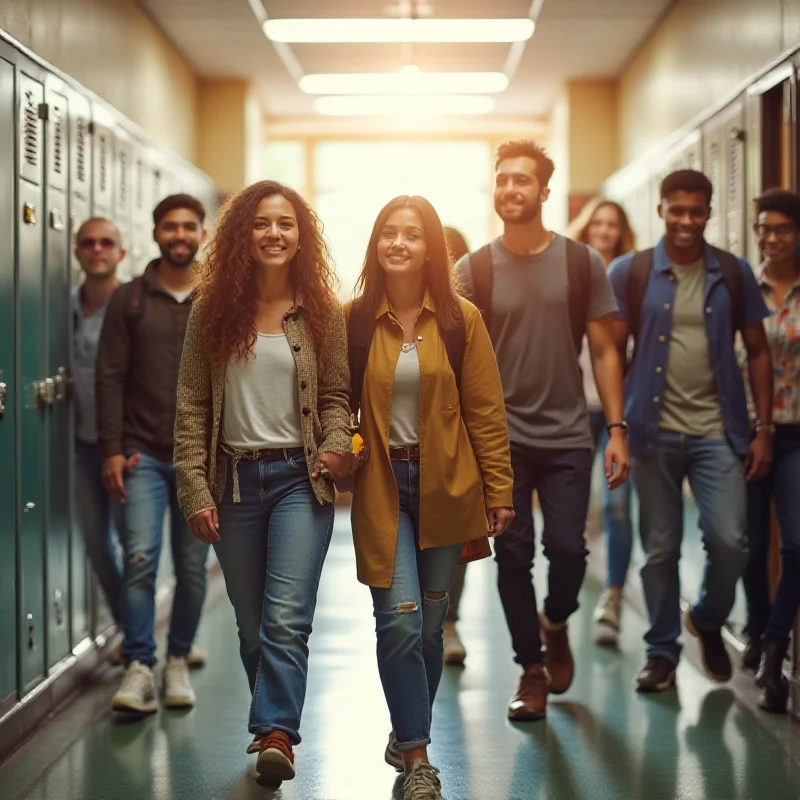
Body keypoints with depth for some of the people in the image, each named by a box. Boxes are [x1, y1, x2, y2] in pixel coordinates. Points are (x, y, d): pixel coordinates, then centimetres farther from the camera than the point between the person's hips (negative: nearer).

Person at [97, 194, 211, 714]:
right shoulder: (129, 300, 3)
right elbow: (111, 377, 1)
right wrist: (112, 449, -6)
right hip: (143, 455, -1)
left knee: (192, 568, 6)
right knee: (140, 558, -12)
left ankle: (179, 661, 20)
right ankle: (139, 666, -5)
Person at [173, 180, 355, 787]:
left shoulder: (322, 313, 2)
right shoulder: (213, 312, 3)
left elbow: (336, 396, 7)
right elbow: (191, 407, 2)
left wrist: (336, 445, -13)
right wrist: (195, 491, -4)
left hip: (300, 478, -2)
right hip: (234, 481, 2)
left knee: (287, 618, -15)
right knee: (252, 624, 10)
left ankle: (276, 735, -19)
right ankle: (276, 725, 25)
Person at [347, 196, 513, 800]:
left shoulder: (460, 320, 0)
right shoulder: (354, 321, 1)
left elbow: (486, 411, 1)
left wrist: (498, 491, -1)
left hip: (445, 488, 1)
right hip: (382, 489, -1)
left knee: (430, 623, 9)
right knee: (400, 619, -10)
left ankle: (409, 736, 27)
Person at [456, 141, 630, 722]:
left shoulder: (583, 264, 2)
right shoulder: (472, 271, 1)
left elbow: (604, 351, 4)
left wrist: (617, 429, -3)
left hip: (568, 436, 0)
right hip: (502, 437, 0)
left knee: (567, 547, -9)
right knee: (513, 555, 3)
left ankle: (556, 624, 24)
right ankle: (533, 669, 19)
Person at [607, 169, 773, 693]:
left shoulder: (734, 273, 4)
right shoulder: (629, 273, 0)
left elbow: (758, 352, 8)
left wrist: (764, 429, 2)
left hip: (718, 432, 1)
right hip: (655, 431, 0)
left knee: (730, 540, -6)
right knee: (660, 548, 6)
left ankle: (708, 621, 23)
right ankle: (662, 651, 21)